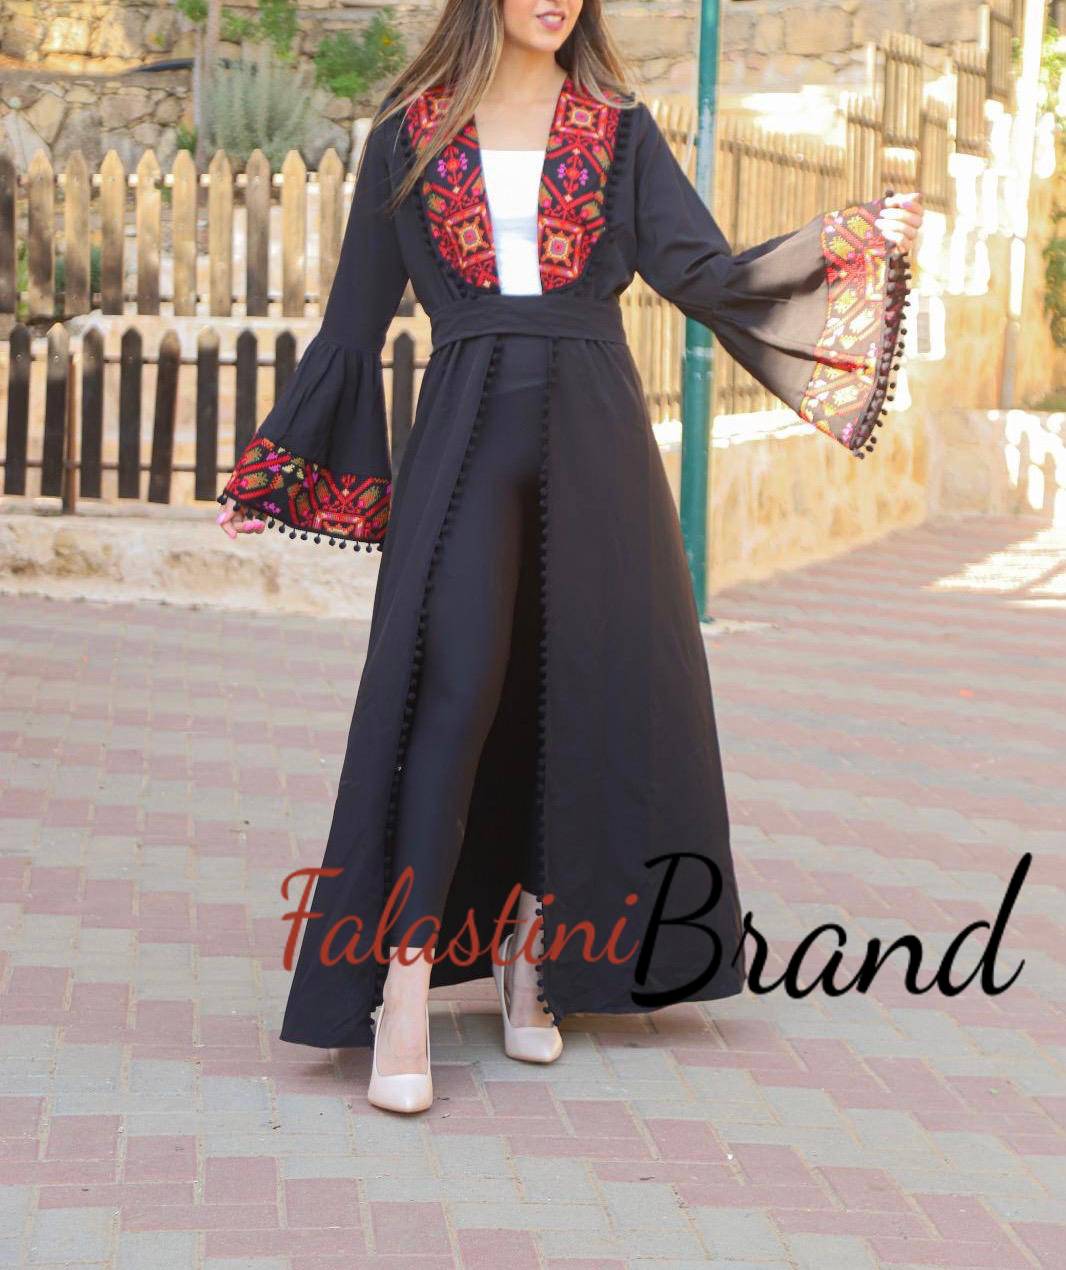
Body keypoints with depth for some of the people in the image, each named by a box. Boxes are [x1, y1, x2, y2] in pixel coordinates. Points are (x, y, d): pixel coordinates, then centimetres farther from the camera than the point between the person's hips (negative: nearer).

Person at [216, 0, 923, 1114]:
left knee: (584, 690, 2)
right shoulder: (409, 132, 8)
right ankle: (403, 994, -16)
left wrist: (830, 246, -14)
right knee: (446, 682, -15)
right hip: (465, 428, -2)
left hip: (591, 434, 2)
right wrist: (275, 460, 13)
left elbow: (702, 271, -1)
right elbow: (357, 313, 12)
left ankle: (532, 952, 17)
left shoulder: (618, 128, 10)